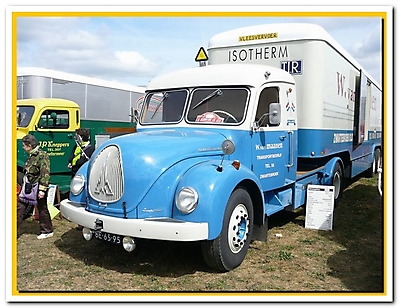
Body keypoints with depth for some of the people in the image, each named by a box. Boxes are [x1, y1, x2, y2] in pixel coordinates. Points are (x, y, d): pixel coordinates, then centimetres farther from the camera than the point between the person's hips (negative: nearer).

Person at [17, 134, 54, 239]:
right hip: (28, 187, 9)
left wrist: (42, 189, -26)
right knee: (19, 208, 9)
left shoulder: (42, 156, -17)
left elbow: (45, 174, -22)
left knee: (42, 209, 4)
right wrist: (25, 186, 25)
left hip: (37, 188, -9)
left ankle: (47, 231, 18)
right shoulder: (31, 155, 12)